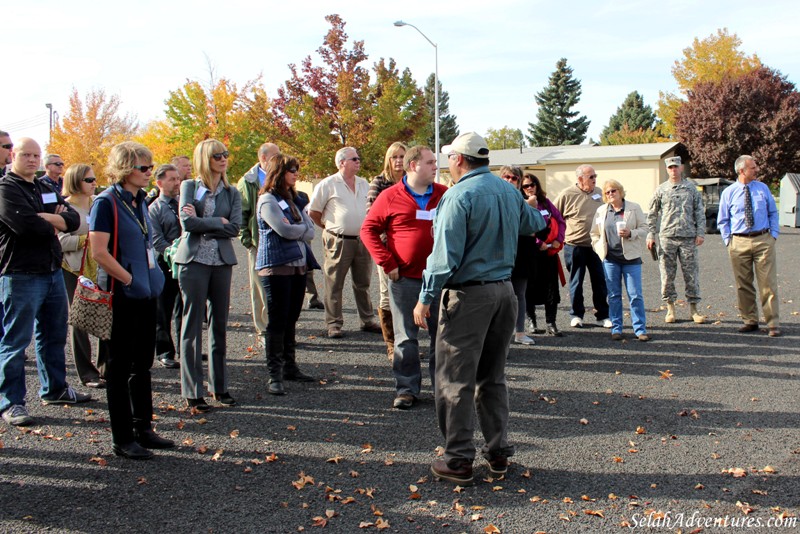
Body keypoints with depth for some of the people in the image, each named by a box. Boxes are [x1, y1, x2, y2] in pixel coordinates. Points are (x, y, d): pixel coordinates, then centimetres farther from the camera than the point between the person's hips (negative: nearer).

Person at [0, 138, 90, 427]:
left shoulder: (47, 189, 16)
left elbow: (73, 219, 3)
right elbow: (26, 226, -22)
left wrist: (43, 218, -14)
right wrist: (54, 225, -5)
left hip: (53, 271, 8)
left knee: (54, 334, 17)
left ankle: (55, 388, 30)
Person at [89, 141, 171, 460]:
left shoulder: (140, 201, 11)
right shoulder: (107, 202, -13)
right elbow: (99, 252, -21)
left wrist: (151, 278, 12)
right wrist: (129, 280, -14)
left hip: (145, 294, 8)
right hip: (121, 297, -8)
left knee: (142, 365, 15)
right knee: (119, 368, 2)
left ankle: (143, 429, 26)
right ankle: (122, 439, 11)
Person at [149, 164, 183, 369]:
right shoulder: (154, 209, -4)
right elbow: (157, 241, -11)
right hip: (166, 264, -4)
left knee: (184, 308, 13)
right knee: (163, 311, 6)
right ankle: (165, 352, 17)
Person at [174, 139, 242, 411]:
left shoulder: (232, 193, 10)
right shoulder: (189, 187, 4)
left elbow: (235, 228, -4)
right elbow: (187, 221, -10)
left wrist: (201, 222, -9)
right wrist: (218, 222, -7)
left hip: (222, 262, 3)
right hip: (194, 260, -3)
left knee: (220, 324, 8)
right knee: (193, 325, -1)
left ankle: (219, 386, 17)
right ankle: (192, 392, 4)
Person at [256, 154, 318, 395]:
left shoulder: (293, 200, 17)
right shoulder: (268, 200, -6)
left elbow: (310, 230, 8)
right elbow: (284, 230, -19)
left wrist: (295, 229, -11)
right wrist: (304, 228, -2)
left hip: (298, 265, 7)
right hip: (276, 266, -7)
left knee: (291, 320, 13)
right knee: (277, 320, -5)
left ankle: (289, 366, 22)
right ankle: (274, 374, -1)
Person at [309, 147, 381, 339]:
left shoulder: (364, 184, 12)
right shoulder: (328, 184, -5)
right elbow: (313, 212, -2)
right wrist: (329, 227, 4)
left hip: (363, 240, 5)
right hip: (338, 242, -5)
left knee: (363, 283, 13)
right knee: (334, 285, 1)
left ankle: (368, 320, 21)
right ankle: (333, 323, 8)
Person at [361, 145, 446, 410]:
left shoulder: (444, 195, 5)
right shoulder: (390, 196, -2)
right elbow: (368, 229, 0)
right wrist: (387, 264, -8)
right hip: (404, 278, -2)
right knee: (405, 336, 4)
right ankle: (407, 389, 14)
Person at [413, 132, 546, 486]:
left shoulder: (459, 195, -13)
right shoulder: (509, 191, 8)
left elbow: (445, 254, -17)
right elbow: (532, 224, 26)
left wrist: (426, 298, -12)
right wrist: (543, 216, 48)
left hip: (468, 294, -7)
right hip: (504, 291, 7)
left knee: (455, 380, 0)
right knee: (493, 377, 16)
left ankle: (458, 460, 3)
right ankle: (498, 453, 20)